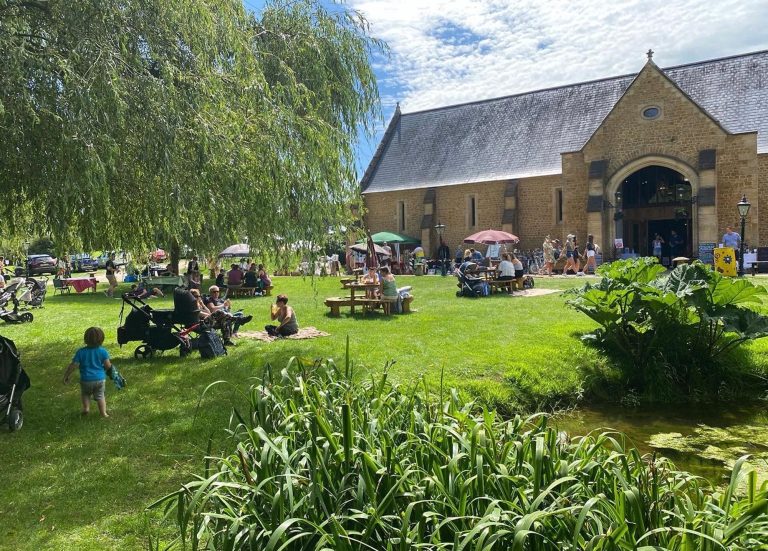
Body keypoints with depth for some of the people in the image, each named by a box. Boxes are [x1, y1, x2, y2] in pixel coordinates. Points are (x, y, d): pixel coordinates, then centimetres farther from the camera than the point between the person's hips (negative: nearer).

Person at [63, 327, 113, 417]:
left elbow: (73, 365, -9)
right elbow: (108, 366, -8)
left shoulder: (81, 352, -9)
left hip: (86, 380, 0)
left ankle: (86, 407, 13)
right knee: (100, 396, 15)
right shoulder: (103, 351, -10)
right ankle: (103, 413, 9)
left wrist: (66, 375, 3)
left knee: (85, 394, 27)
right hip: (100, 379, 0)